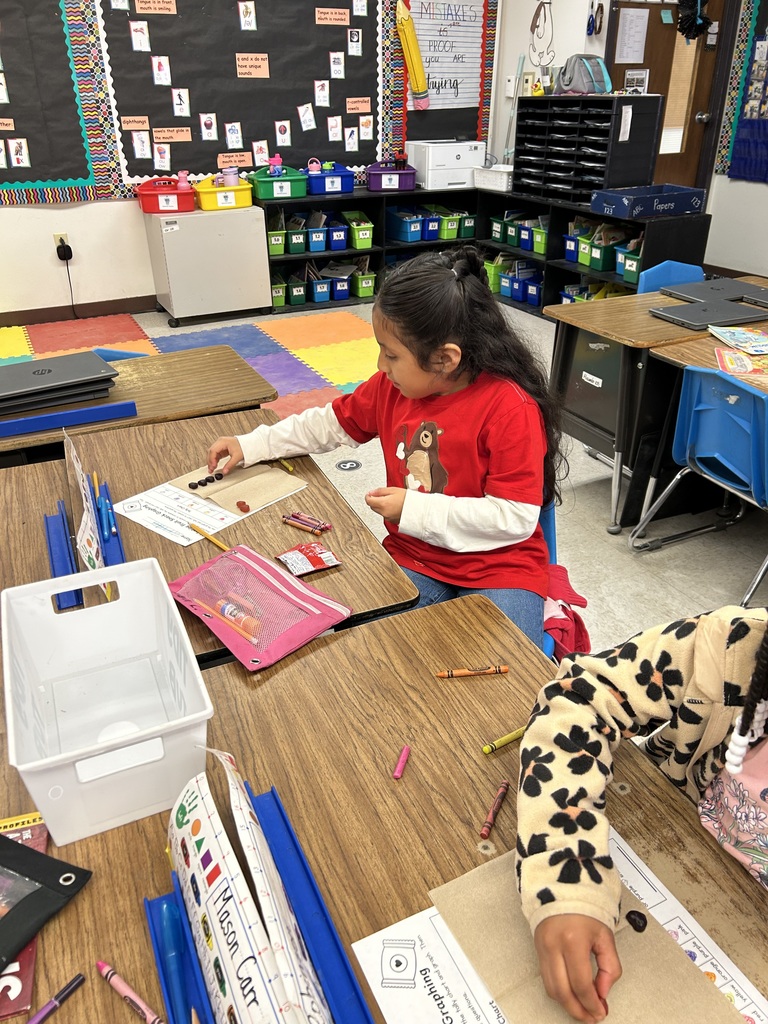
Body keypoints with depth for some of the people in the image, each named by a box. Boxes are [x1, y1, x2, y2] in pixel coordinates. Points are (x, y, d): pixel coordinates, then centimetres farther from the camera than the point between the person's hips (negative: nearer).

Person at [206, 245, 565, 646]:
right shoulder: (392, 387, 0)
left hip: (498, 567, -4)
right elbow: (332, 422, 15)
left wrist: (413, 509, -19)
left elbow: (516, 518, -21)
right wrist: (249, 446, 12)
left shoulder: (512, 410, -20)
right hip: (413, 559, 5)